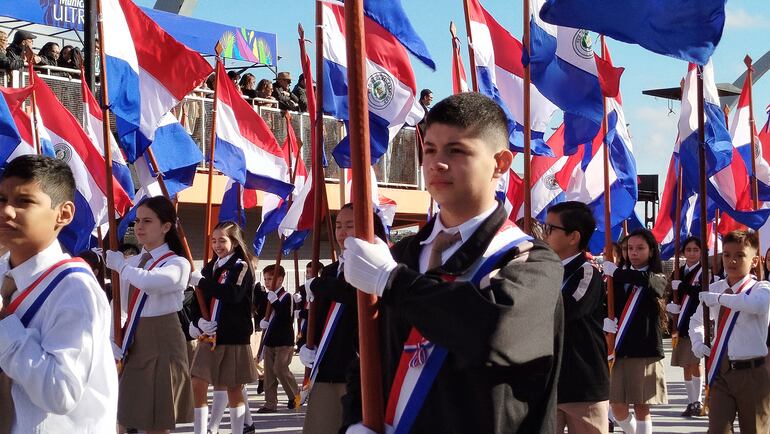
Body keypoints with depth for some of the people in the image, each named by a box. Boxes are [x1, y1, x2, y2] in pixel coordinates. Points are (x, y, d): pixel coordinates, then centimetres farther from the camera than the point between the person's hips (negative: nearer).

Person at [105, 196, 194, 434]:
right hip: (133, 346, 7)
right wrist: (115, 350, -3)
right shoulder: (132, 265, 11)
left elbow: (149, 282, -31)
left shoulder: (177, 264, -9)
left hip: (161, 347, -6)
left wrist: (121, 265, -14)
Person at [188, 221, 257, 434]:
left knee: (233, 389, 3)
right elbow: (198, 300, 10)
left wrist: (201, 281, -23)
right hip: (209, 336, 5)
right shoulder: (210, 267, 13)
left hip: (233, 337, -5)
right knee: (197, 386, -3)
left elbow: (233, 294, -23)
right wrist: (198, 321, -11)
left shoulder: (241, 266, -5)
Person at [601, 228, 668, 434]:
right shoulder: (618, 279, 10)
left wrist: (614, 271, -16)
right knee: (617, 406, 4)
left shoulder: (658, 278, 1)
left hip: (645, 350, -3)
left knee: (641, 408, -3)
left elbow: (645, 279, -24)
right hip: (618, 349, 3)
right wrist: (604, 321, -16)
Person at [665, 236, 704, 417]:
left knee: (695, 363, -11)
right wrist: (670, 306, -10)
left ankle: (698, 401, -2)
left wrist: (682, 286, -16)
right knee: (686, 366, 7)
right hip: (682, 324, 5)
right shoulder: (678, 273, 13)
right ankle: (692, 402, 16)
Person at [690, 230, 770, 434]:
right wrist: (697, 342, 9)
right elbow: (697, 319, 29)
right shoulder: (714, 289, 10)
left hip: (752, 373, -4)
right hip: (720, 371, 4)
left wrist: (719, 298, -23)